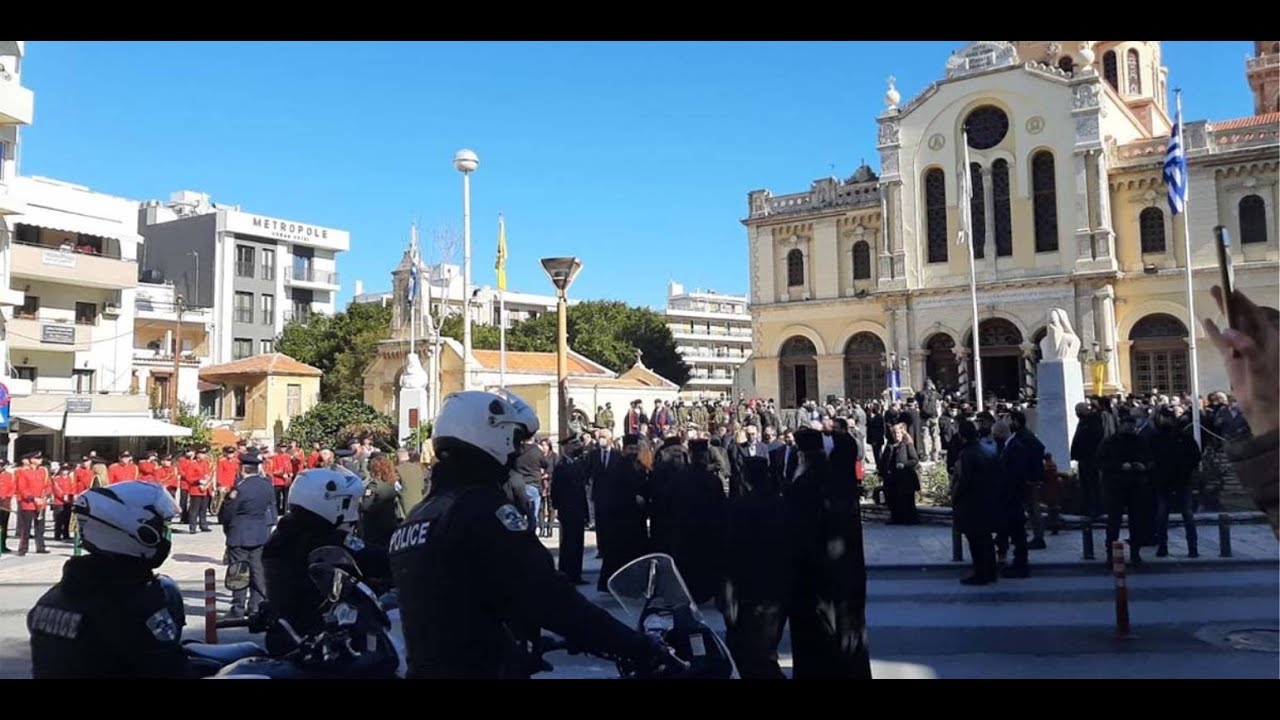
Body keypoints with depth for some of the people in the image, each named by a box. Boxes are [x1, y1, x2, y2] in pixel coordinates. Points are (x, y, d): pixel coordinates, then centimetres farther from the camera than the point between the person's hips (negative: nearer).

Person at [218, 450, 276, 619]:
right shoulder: (267, 485, 0)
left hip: (239, 537, -6)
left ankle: (238, 608, 8)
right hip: (261, 535, 6)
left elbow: (225, 515, -10)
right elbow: (272, 507, 10)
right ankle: (257, 605, 15)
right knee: (258, 571, 12)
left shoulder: (239, 488, -19)